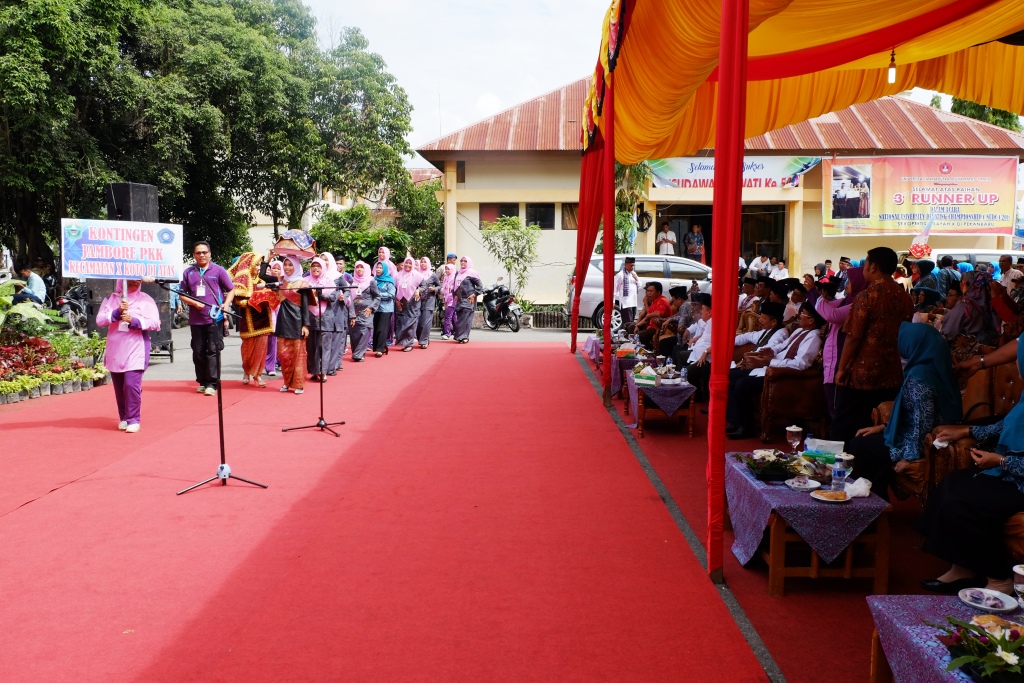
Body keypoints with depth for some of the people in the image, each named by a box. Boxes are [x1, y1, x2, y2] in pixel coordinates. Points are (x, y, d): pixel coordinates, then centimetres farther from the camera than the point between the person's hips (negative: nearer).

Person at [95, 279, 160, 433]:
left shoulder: (145, 300, 3)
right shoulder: (110, 299, 10)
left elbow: (155, 322, -6)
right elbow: (99, 320, 0)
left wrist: (134, 321, -18)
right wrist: (117, 313, -15)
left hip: (136, 352, -3)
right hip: (115, 351, 3)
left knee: (132, 385, -13)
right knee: (119, 388, 9)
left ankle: (134, 420, -5)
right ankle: (124, 418, 22)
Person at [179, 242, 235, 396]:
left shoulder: (218, 270, 3)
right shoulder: (188, 272, 9)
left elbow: (231, 290, 7)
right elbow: (182, 294, 11)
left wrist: (226, 305, -8)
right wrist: (194, 303, -7)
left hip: (215, 318, -3)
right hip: (196, 319, 3)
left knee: (213, 351, -4)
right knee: (198, 352, 9)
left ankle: (212, 383, -1)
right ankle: (202, 382, 20)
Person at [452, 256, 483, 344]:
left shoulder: (471, 273, -5)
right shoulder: (458, 273, 15)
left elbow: (480, 285, -6)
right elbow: (454, 285, 24)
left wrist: (474, 294, -13)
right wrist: (455, 295, 11)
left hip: (468, 300, -6)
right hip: (459, 300, 7)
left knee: (466, 319, -8)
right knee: (459, 319, 6)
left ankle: (464, 337, -6)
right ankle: (459, 336, 12)